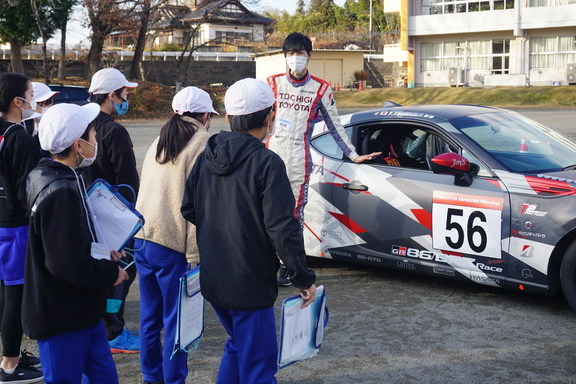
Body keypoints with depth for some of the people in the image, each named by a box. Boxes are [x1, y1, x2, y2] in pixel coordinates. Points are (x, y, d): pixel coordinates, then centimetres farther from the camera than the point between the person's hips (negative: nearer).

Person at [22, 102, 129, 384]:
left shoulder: (64, 181, 8)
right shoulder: (59, 193, -24)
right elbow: (70, 265, -28)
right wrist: (111, 273, -13)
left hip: (81, 311, 10)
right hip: (62, 319, -10)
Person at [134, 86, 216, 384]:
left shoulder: (160, 141, 17)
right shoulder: (201, 143, -6)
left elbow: (147, 190, 15)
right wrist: (194, 254, -13)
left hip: (142, 238, 7)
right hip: (172, 244, -7)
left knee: (150, 315, 17)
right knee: (176, 318, 3)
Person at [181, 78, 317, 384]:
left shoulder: (207, 156, 3)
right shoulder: (267, 163, -18)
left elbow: (188, 209, 10)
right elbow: (282, 229, -21)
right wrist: (304, 279, -12)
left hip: (211, 279, 7)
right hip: (249, 284, -7)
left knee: (238, 345, 27)